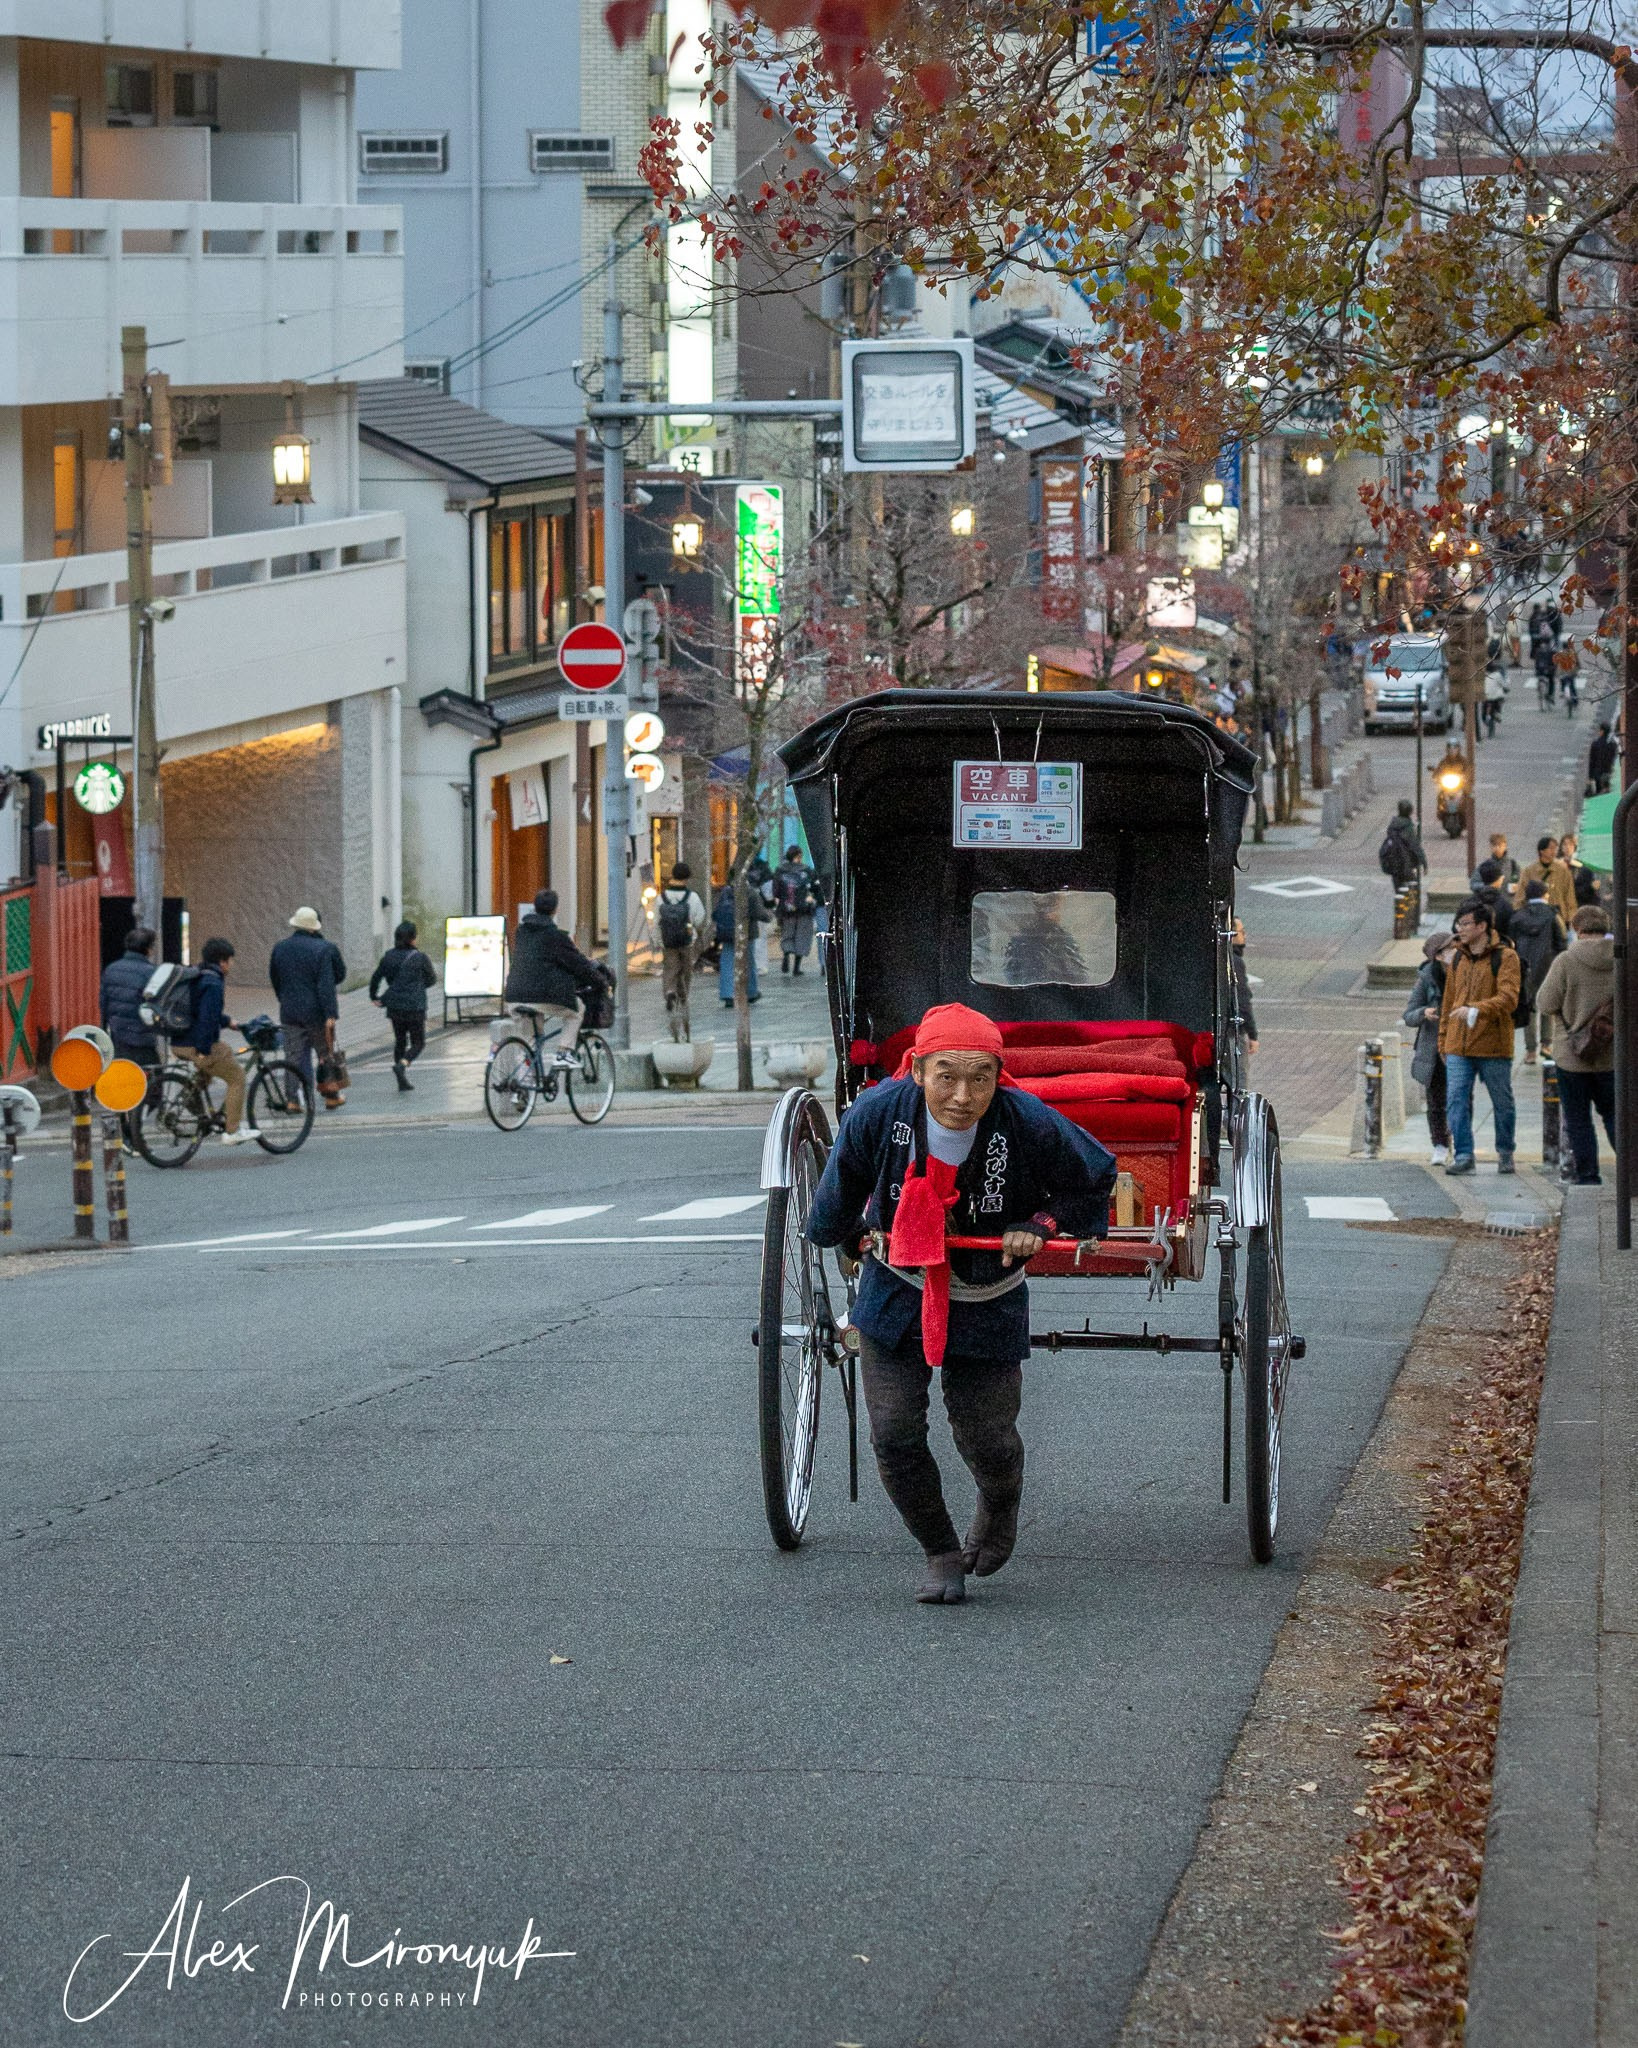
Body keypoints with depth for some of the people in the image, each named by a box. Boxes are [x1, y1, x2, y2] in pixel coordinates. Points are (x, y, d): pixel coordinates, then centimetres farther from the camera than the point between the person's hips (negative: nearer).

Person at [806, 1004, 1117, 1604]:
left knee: (988, 1442, 4)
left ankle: (999, 1507, 41)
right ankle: (942, 1554, 17)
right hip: (897, 1299, 1)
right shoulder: (877, 1113, -24)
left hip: (987, 1306, -1)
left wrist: (1041, 1223, -15)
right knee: (894, 1435, -6)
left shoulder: (1029, 1124, -26)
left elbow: (1095, 1178, -5)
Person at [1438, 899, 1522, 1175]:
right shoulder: (1458, 959, 13)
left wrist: (1476, 1010, -31)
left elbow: (1508, 999, -18)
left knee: (1502, 1103, 8)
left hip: (1493, 1048, -5)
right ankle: (1463, 1156, -3)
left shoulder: (1505, 958, -6)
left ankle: (1505, 1153, 23)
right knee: (1456, 1101, -6)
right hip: (1458, 1047, 5)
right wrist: (1443, 1041, 16)